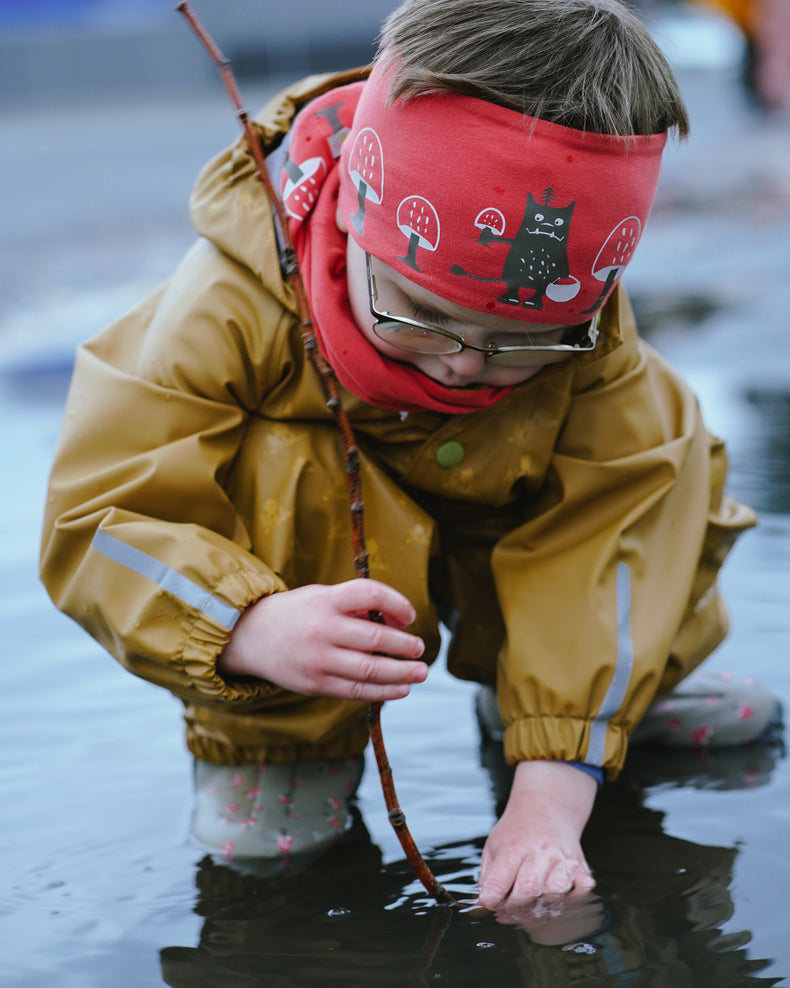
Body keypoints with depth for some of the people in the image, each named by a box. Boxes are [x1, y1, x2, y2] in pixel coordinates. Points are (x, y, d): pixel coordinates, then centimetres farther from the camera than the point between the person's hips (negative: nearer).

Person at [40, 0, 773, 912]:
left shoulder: (590, 345, -28)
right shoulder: (233, 305, -36)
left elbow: (597, 542, -27)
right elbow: (97, 519, -35)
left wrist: (549, 796, -36)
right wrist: (256, 629, -55)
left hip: (491, 529, 3)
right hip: (306, 536, -3)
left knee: (667, 472, -18)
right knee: (279, 479, -37)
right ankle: (269, 736, -13)